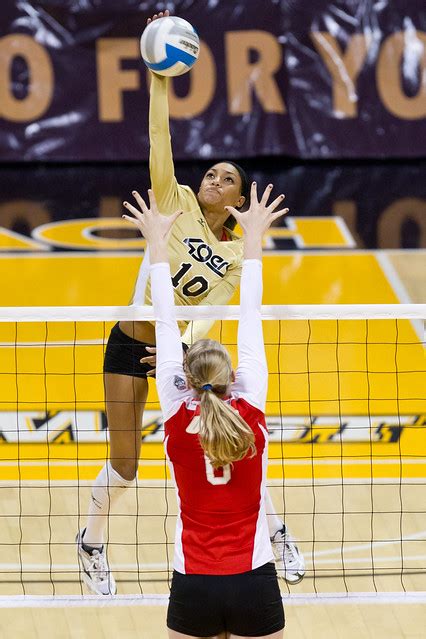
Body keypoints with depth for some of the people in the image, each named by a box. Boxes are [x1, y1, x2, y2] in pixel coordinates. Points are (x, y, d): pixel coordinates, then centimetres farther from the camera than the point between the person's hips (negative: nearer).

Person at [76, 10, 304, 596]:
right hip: (130, 345, -2)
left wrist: (184, 345, -31)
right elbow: (160, 142, -17)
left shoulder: (237, 252, -2)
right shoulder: (176, 203, -6)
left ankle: (275, 532, 23)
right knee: (124, 464, 0)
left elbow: (210, 311, -13)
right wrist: (159, 78, -27)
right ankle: (92, 543, 25)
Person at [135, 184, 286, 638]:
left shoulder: (177, 419, -5)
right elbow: (251, 318, 2)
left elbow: (165, 324, 3)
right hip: (255, 584, 0)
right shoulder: (250, 413, -6)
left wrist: (157, 242, 10)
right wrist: (253, 235, 9)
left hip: (193, 586, 0)